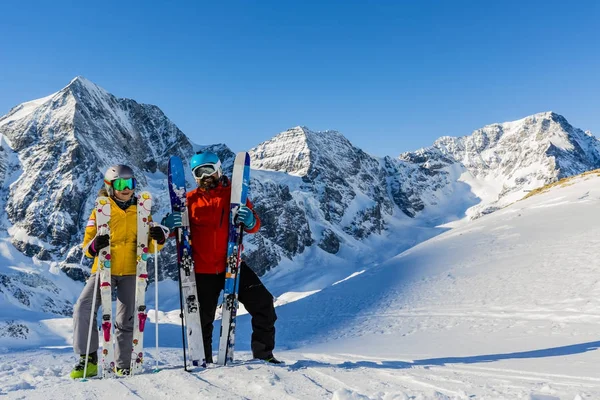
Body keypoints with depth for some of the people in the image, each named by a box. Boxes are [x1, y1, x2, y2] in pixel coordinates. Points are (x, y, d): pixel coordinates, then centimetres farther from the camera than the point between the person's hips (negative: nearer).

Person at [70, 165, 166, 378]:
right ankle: (88, 359, -3)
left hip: (131, 271, 1)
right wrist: (94, 245, -25)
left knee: (126, 319, 4)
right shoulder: (101, 210, 3)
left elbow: (148, 245, 9)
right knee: (83, 309, -16)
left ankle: (123, 365, 17)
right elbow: (87, 244, 0)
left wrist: (158, 239, -14)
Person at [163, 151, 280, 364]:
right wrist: (170, 225, -20)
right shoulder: (189, 200, 5)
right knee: (202, 317, 10)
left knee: (263, 303, -4)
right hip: (202, 270, 0)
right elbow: (175, 229, 4)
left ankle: (263, 352, 11)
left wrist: (249, 220, -23)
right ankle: (203, 360, 28)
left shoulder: (233, 194, 3)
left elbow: (253, 226, 1)